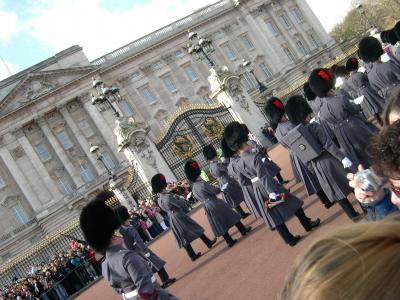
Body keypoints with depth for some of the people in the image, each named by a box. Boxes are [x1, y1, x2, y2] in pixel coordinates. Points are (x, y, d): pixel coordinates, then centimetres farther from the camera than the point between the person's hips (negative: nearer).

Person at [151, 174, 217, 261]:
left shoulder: (159, 200, 2)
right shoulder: (168, 197, -23)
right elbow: (181, 204, -18)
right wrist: (176, 196, 1)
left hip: (172, 220, 8)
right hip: (179, 217, -8)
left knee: (183, 238, 12)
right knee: (196, 230, 10)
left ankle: (192, 255, 16)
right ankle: (209, 243, 22)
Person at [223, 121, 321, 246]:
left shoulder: (238, 165, -2)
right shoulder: (254, 157, -21)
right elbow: (263, 176, -26)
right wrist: (272, 192, -26)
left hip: (257, 190, 6)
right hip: (269, 186, -5)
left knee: (274, 216, 11)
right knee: (293, 203, 16)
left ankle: (290, 239, 16)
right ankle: (308, 224, 29)